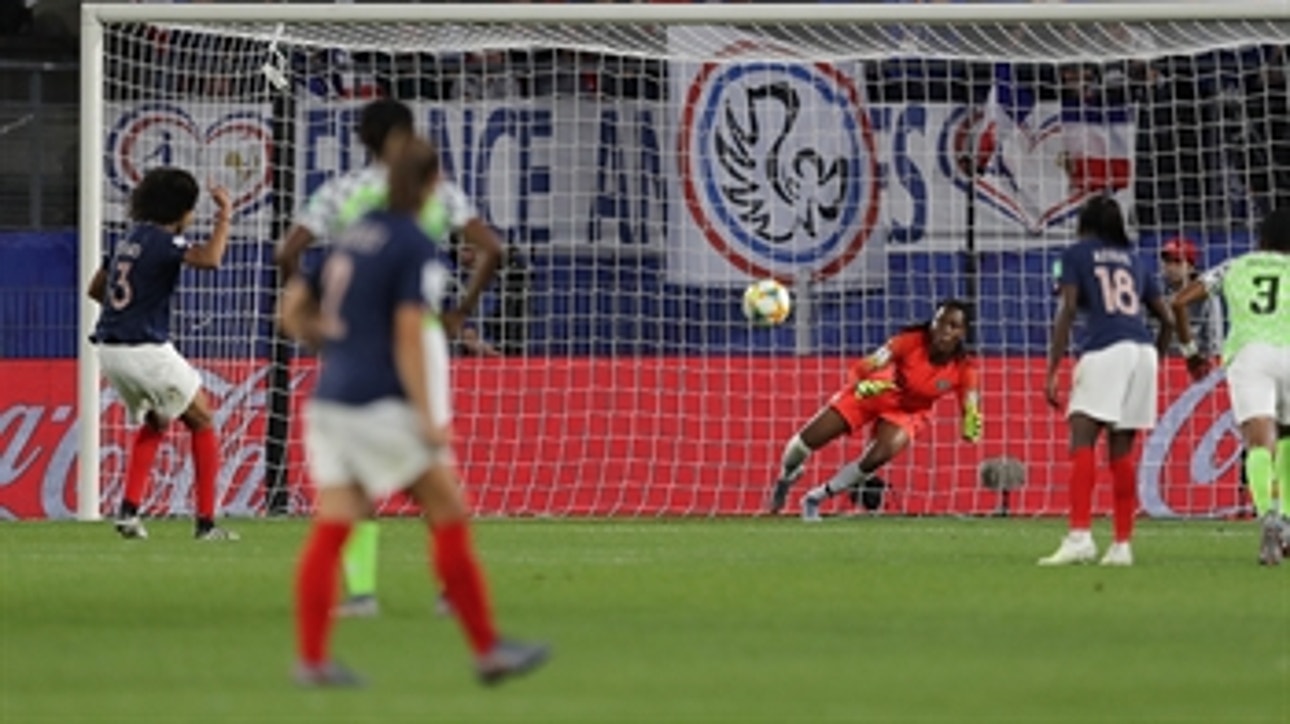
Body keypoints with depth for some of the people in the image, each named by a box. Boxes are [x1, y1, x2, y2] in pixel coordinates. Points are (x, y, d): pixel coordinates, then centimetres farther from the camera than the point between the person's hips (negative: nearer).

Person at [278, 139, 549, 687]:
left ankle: (311, 659, -6)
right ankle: (488, 651, 4)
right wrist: (428, 417, -17)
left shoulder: (353, 238, 14)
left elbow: (293, 313, 18)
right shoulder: (418, 251, -8)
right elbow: (408, 336, -17)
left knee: (330, 529, 2)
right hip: (381, 404, -7)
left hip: (329, 397, 7)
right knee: (450, 518, 2)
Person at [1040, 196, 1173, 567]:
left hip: (1104, 350, -6)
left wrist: (1052, 372, -5)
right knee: (1122, 452, 10)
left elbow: (1067, 311, -3)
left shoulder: (1076, 253, 9)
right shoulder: (1132, 261, 24)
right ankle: (1122, 545, 8)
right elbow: (1167, 320, 21)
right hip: (1143, 351, 6)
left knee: (1081, 442, -11)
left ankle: (1080, 536, -27)